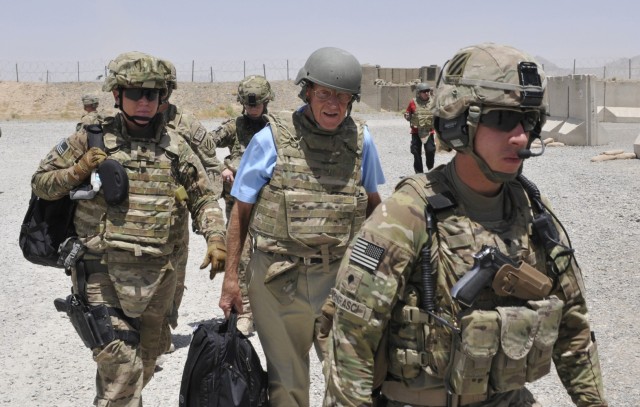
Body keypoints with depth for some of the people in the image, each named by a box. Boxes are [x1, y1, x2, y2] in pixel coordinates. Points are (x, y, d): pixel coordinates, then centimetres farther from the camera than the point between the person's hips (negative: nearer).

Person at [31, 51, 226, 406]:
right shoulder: (91, 139, -1)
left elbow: (203, 197, 12)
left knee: (146, 361, 18)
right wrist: (78, 171, -12)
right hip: (101, 273, -4)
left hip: (156, 277, 4)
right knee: (121, 367, -13)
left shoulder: (175, 147, 5)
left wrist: (215, 238, -4)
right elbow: (41, 183, 6)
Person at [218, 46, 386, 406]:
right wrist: (231, 277, 0)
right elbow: (241, 211, 0)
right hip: (279, 279, -1)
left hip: (341, 274, 1)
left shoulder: (361, 140, 1)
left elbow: (372, 203, 14)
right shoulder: (271, 139, -6)